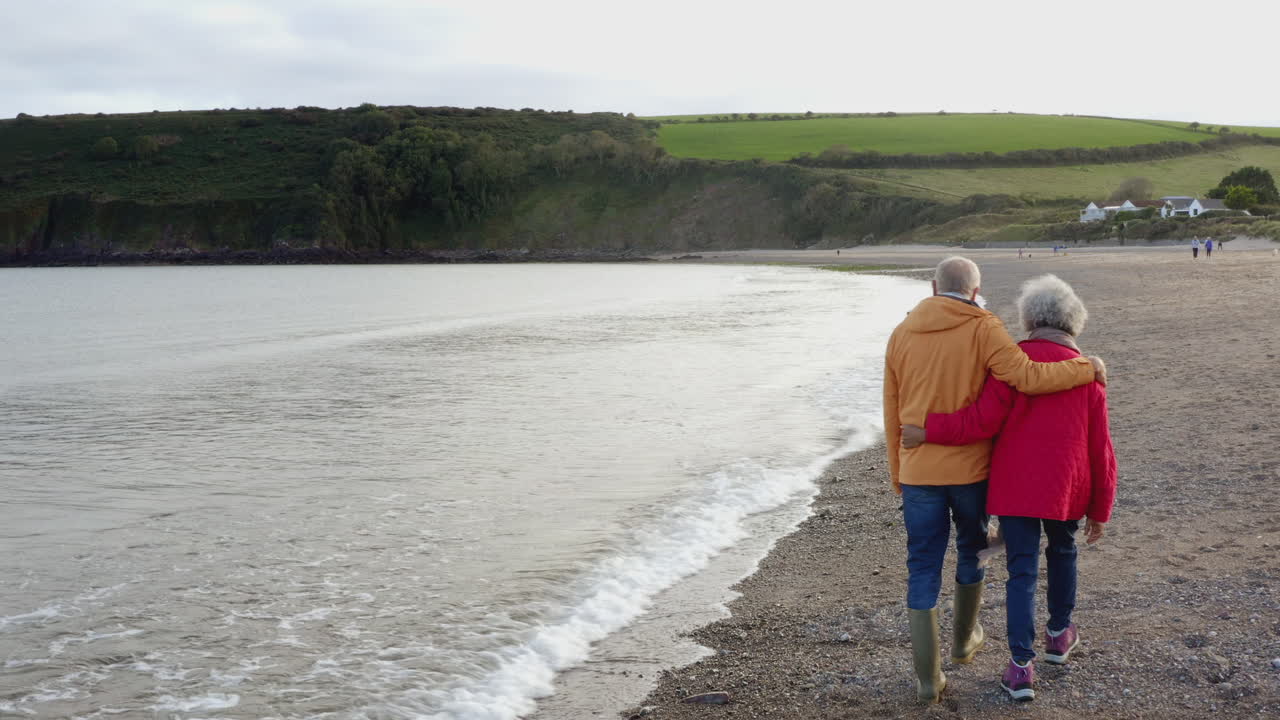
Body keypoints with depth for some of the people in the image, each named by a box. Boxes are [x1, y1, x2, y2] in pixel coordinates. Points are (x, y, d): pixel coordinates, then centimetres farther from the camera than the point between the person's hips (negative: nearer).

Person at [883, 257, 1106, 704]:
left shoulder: (902, 335, 3)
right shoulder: (982, 329, -9)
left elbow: (892, 413, 8)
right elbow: (1027, 377, -21)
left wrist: (897, 474, 17)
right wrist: (1086, 369, -6)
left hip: (918, 471, 2)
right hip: (970, 467, -2)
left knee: (923, 570, 6)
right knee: (971, 551, 23)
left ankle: (928, 677, 4)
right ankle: (964, 640, 41)